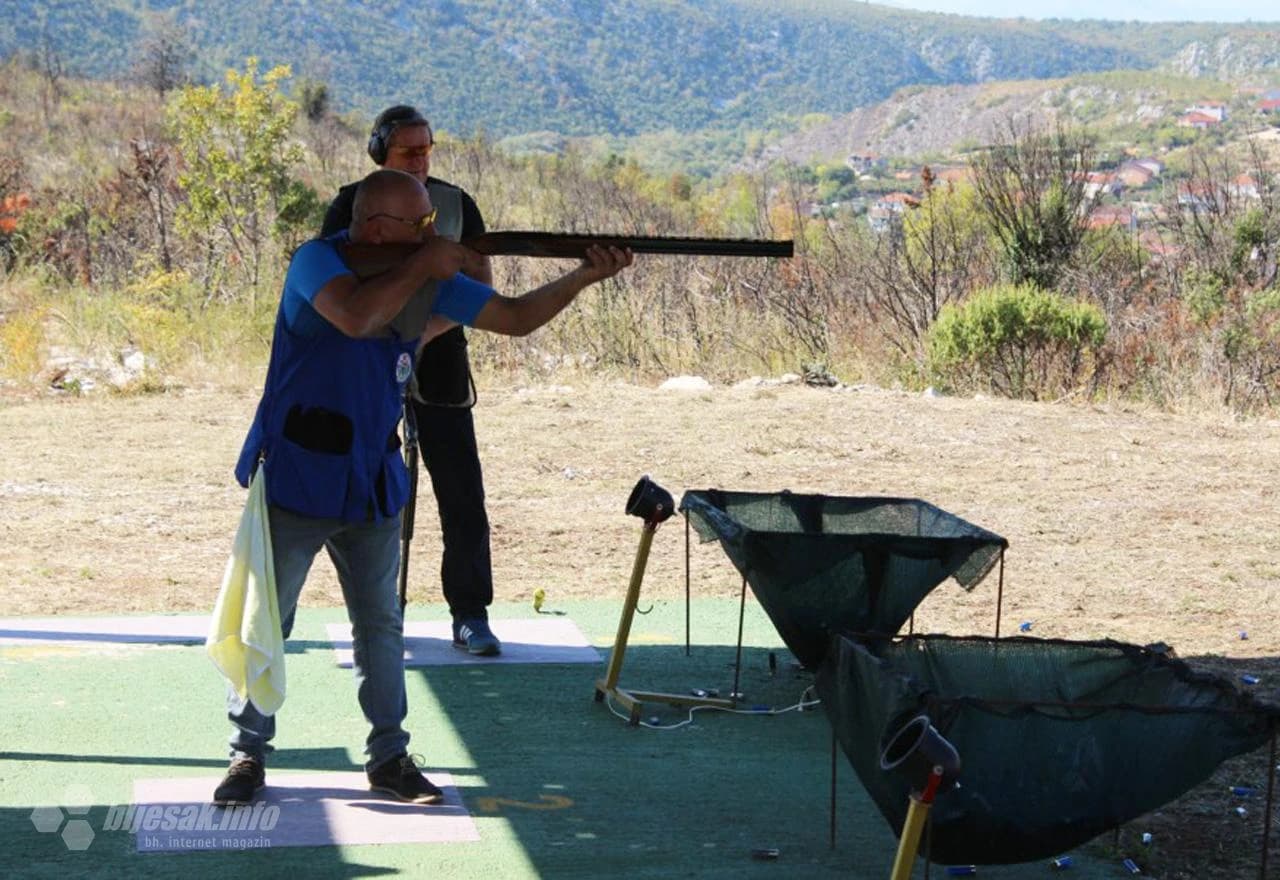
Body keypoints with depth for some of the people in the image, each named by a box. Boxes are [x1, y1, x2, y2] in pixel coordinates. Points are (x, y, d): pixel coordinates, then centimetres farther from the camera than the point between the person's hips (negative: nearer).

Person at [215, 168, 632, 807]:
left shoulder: (428, 278, 1)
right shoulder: (317, 261, -15)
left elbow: (515, 317, 4)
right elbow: (357, 318, -36)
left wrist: (582, 277, -9)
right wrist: (421, 267, -24)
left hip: (372, 486, 5)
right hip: (293, 479, -5)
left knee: (381, 624, 10)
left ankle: (389, 757, 21)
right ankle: (248, 754, 18)